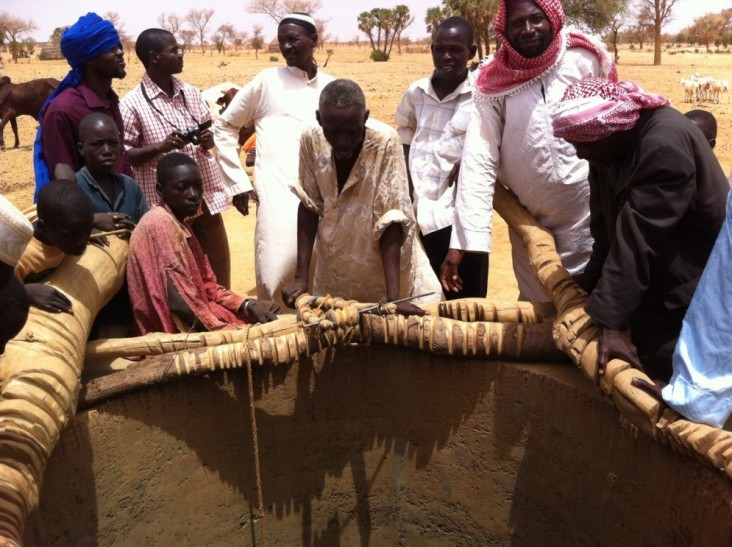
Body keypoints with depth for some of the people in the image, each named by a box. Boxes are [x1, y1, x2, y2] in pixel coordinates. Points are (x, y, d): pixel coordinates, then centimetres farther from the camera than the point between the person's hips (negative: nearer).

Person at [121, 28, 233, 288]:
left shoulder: (191, 93, 9)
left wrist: (208, 140, -6)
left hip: (207, 197, 5)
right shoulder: (133, 103, -8)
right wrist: (161, 146, -22)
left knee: (219, 277, 13)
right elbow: (124, 156, -7)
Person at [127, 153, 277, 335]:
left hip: (194, 323, 9)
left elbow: (204, 285, 13)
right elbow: (178, 302, -23)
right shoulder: (160, 224, -16)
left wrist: (248, 305, -1)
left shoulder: (179, 225, 13)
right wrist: (232, 333, -19)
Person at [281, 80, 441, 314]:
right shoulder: (311, 139, -16)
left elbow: (391, 219, -25)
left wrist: (393, 298, -29)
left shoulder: (385, 141, -25)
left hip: (385, 269, -2)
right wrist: (301, 276, -10)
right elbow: (310, 206, -6)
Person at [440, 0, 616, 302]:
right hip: (529, 220, 1)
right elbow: (478, 160, -14)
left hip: (589, 216, 0)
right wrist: (461, 242, -22)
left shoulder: (586, 60, -8)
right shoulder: (493, 82, -8)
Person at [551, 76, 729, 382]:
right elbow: (606, 232, -1)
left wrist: (609, 321, -32)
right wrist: (588, 289, -6)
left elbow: (636, 241, -32)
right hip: (655, 286, 8)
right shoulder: (608, 146, -1)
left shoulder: (664, 146, -28)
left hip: (694, 294, -8)